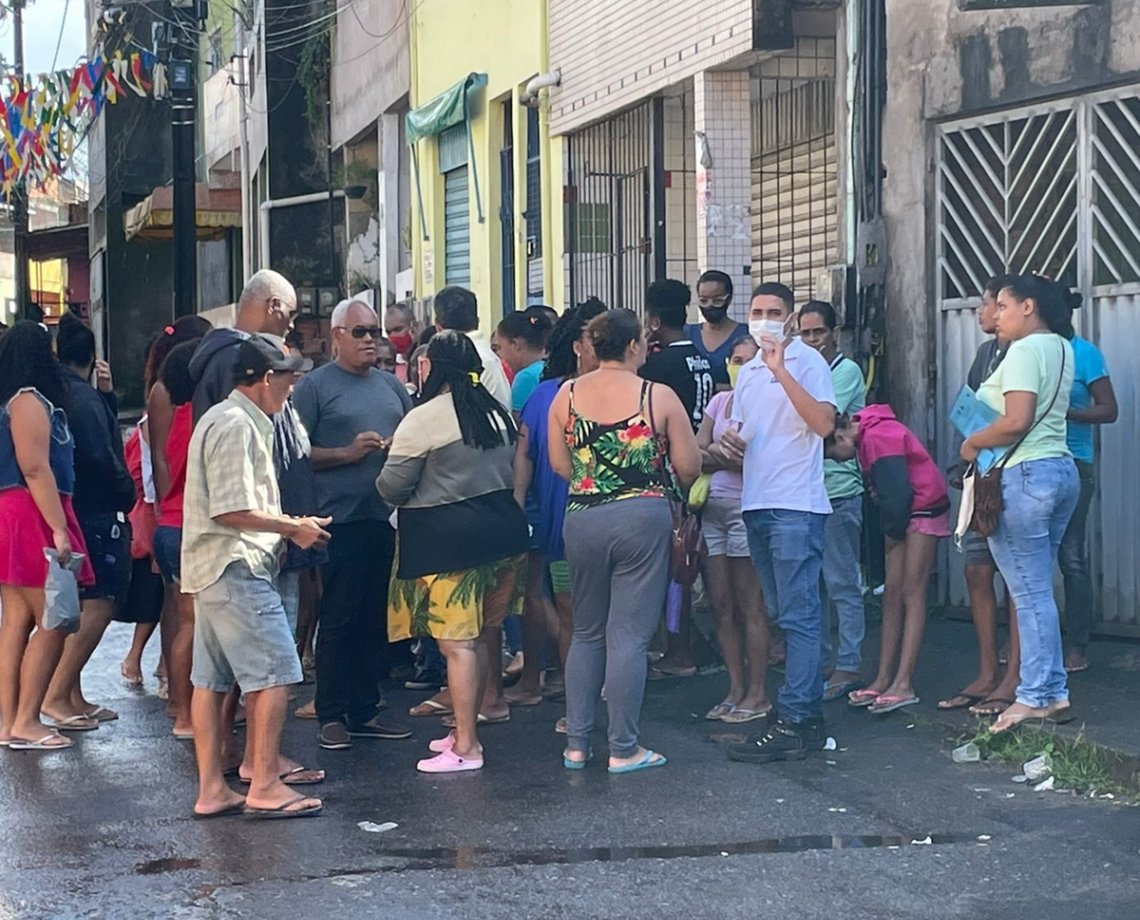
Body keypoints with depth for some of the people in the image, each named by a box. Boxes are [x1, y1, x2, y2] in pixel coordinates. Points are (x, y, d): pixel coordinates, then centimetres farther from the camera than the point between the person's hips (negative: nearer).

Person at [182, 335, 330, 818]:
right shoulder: (238, 426, -15)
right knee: (275, 672, -8)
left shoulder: (222, 419, 18)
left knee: (212, 679, 10)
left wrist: (290, 525, 15)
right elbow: (233, 511, -21)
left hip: (212, 568, 11)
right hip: (236, 568, -11)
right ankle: (264, 787, -5)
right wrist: (295, 528, -11)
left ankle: (212, 788, 14)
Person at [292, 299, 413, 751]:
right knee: (338, 621, -3)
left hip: (386, 518, 6)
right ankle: (331, 716, 3)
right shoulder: (315, 386, -1)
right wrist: (347, 453, -15)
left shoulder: (391, 385, 17)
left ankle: (365, 709, 18)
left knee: (376, 619, 9)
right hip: (340, 521, -6)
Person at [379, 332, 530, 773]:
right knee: (478, 637, 14)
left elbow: (391, 487, -9)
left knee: (456, 642, -5)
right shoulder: (497, 412, 11)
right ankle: (465, 728, 23)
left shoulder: (423, 419, -11)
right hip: (501, 527, 8)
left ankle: (466, 746, -4)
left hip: (447, 538, -8)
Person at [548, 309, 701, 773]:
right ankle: (623, 748, 4)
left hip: (582, 520, 3)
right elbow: (689, 468, -3)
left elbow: (560, 464, 6)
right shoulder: (658, 397, -7)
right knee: (629, 635, 1)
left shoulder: (567, 395, 1)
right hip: (643, 518, -3)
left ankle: (576, 744, 16)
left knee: (586, 633, 15)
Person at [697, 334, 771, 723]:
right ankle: (735, 690, 13)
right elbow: (695, 451, 9)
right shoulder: (720, 401, 15)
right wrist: (729, 457, -9)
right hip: (711, 508, 6)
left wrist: (716, 455, -10)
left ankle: (757, 694, 3)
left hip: (745, 506, -6)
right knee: (721, 604, 6)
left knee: (750, 604, -4)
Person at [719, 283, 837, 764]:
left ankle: (793, 721, -10)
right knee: (786, 614, 12)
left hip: (795, 506, -9)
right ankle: (810, 713, 19)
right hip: (756, 505, 9)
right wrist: (729, 442, 3)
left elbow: (824, 423, -20)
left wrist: (780, 370, -21)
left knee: (798, 616, -9)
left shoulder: (807, 361, -6)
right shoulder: (748, 371, 18)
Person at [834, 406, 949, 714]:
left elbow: (897, 492, -23)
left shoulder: (877, 438, -22)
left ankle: (903, 685, -11)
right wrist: (891, 530, 6)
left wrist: (892, 531, -8)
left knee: (911, 594, -10)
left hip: (923, 511, -10)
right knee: (892, 594, 6)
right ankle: (884, 680, 7)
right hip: (903, 516, 10)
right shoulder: (868, 437, 9)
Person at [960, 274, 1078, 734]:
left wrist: (972, 442, -8)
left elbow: (1016, 422, -23)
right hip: (1062, 469, 10)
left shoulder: (1024, 351, -13)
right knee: (1038, 590, 13)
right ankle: (1052, 689, 14)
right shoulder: (1061, 348, 15)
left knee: (1030, 593, -5)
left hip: (1025, 473, -10)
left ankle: (1036, 695, -2)